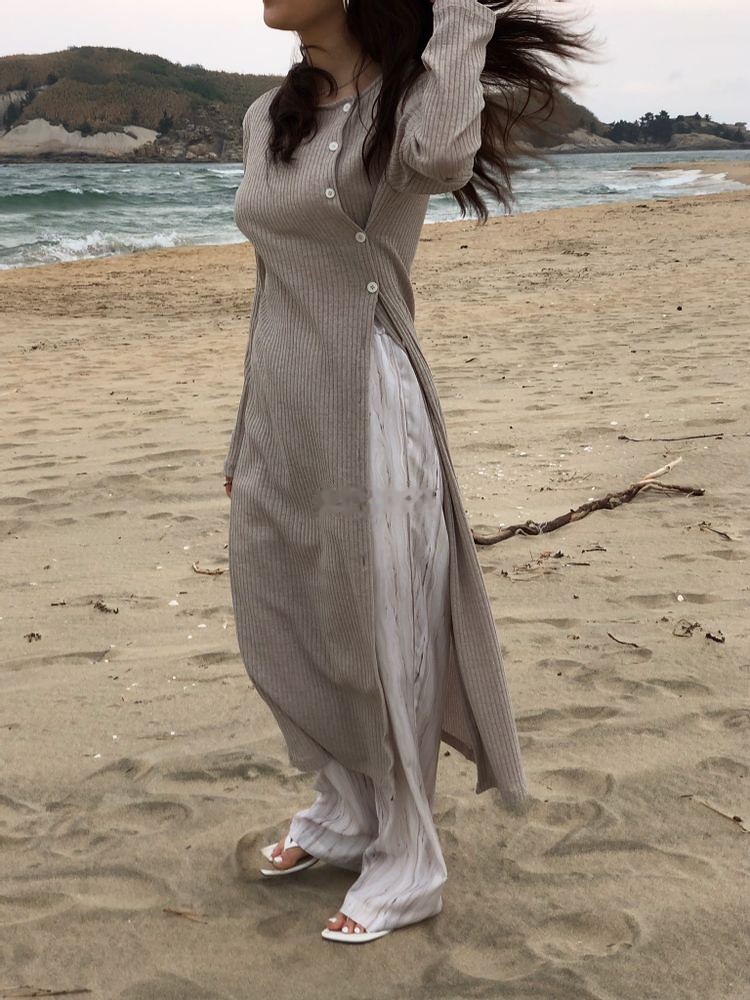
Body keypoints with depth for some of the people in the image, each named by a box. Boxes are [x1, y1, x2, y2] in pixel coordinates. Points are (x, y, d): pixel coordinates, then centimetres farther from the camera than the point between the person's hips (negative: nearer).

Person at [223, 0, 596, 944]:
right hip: (281, 418, 7)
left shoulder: (413, 91, -7)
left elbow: (443, 159, -34)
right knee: (280, 638, 17)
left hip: (368, 414, -7)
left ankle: (408, 860, 25)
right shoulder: (265, 119, 10)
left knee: (380, 638, 5)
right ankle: (348, 807, 41)